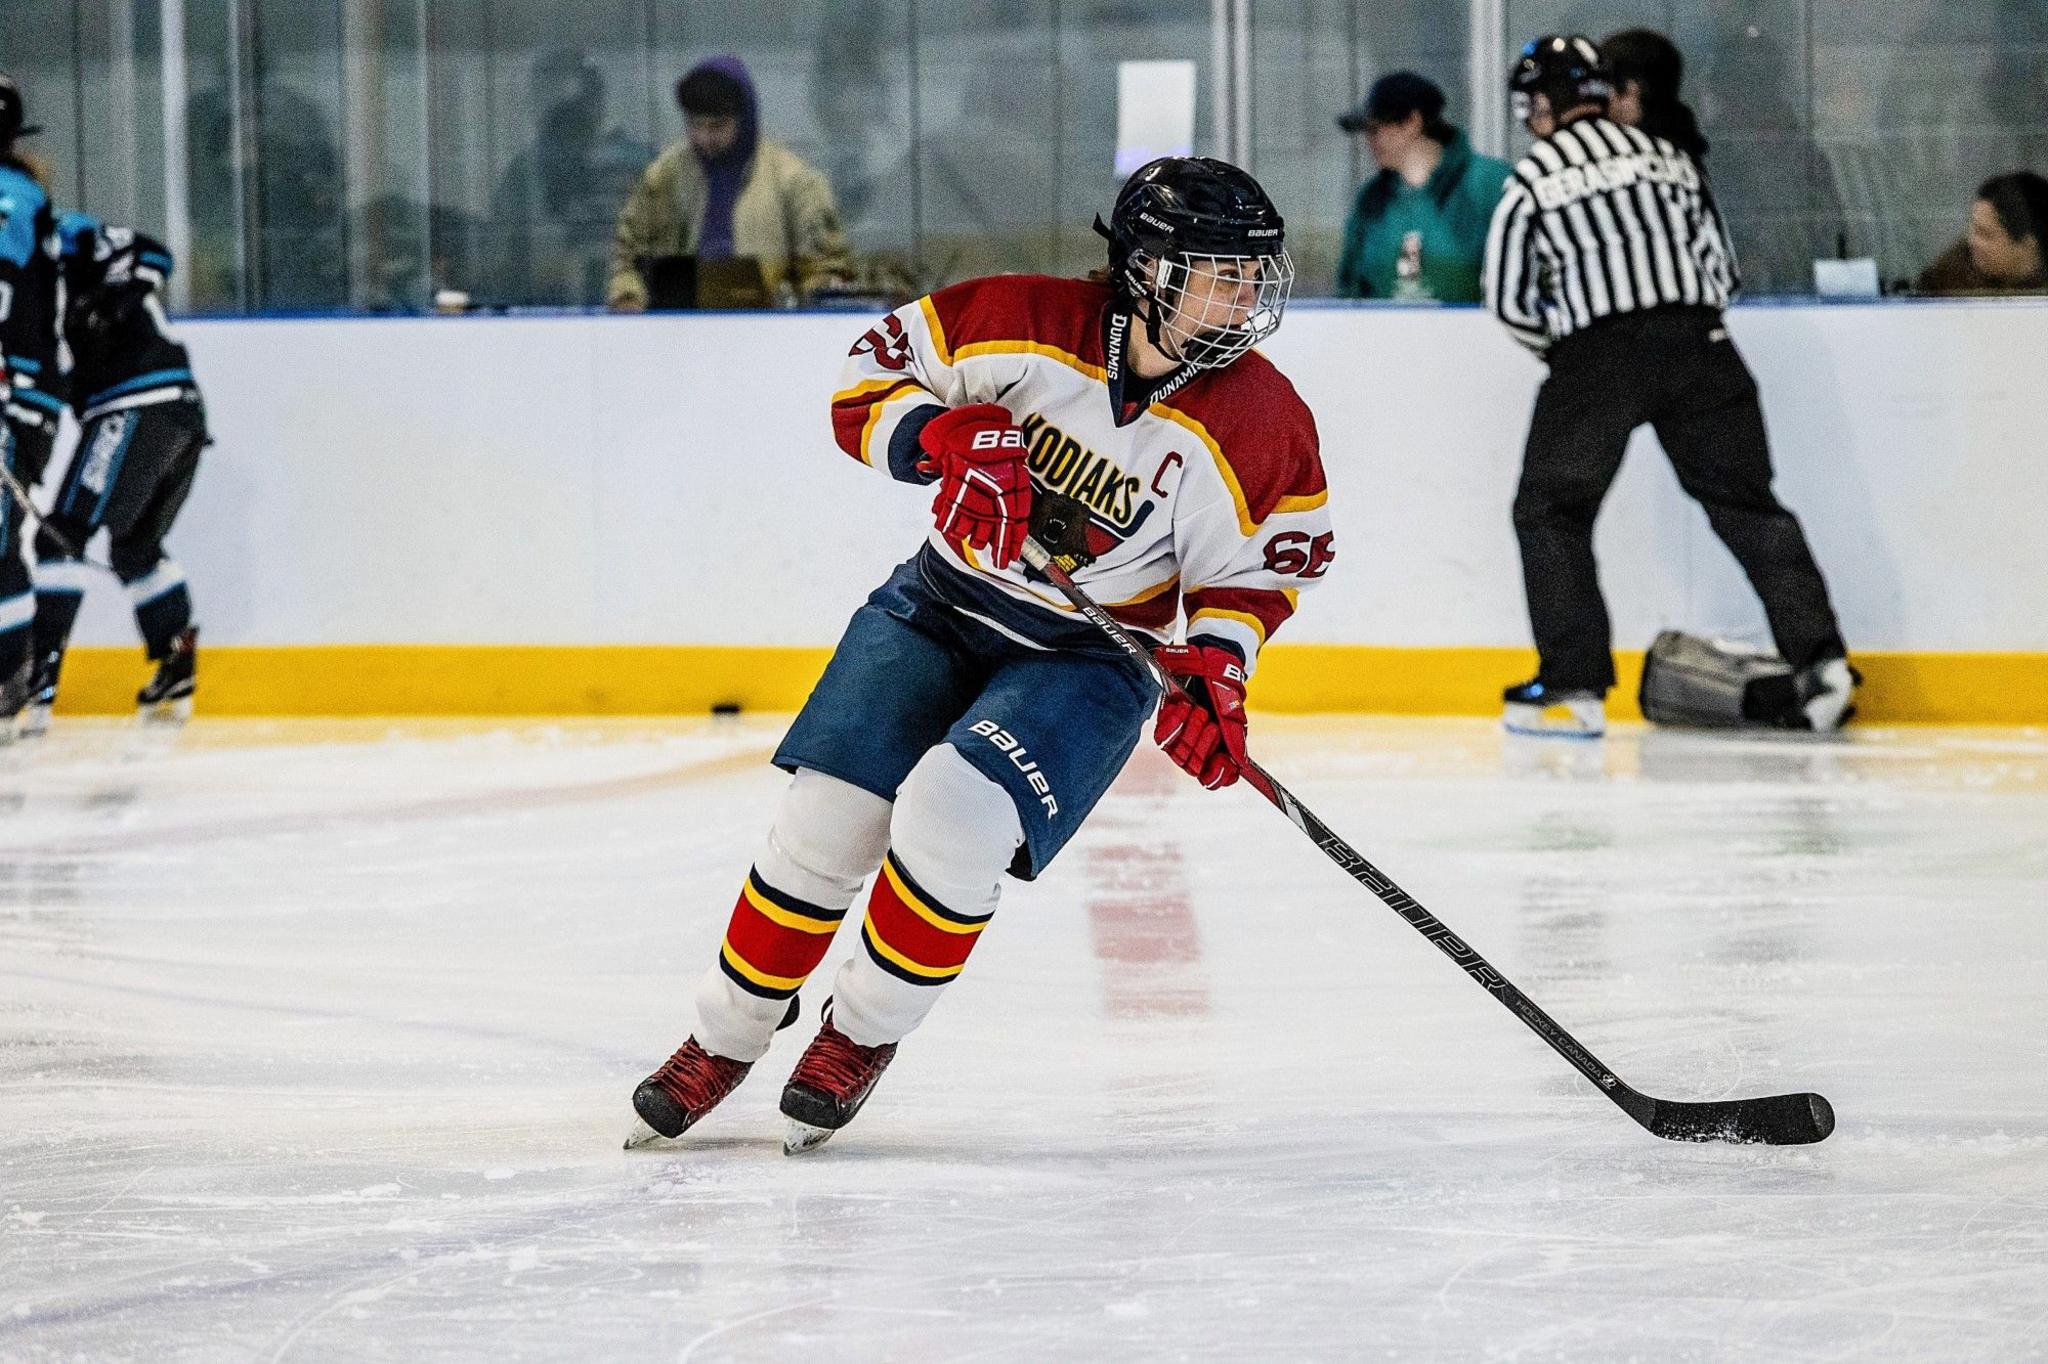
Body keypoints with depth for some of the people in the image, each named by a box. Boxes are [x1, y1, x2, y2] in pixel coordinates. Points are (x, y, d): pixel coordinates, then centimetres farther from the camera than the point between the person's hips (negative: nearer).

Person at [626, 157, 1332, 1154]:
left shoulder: (1262, 425, -15)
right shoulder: (1022, 324, -16)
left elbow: (1258, 563, -2)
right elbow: (873, 373, -5)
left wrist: (1216, 667, -18)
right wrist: (945, 439, -24)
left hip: (1088, 657, -2)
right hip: (941, 605, 2)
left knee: (954, 813, -24)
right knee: (830, 814, -5)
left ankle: (863, 1033, 0)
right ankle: (728, 1034, 17)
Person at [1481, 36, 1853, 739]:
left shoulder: (1534, 176, 6)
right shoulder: (1668, 158, 19)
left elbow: (1508, 297, 8)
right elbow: (1722, 270, 18)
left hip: (1597, 355, -4)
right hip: (1699, 349, 4)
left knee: (1551, 513, 7)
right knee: (1745, 503, 9)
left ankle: (1573, 686, 0)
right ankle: (1819, 663, 0)